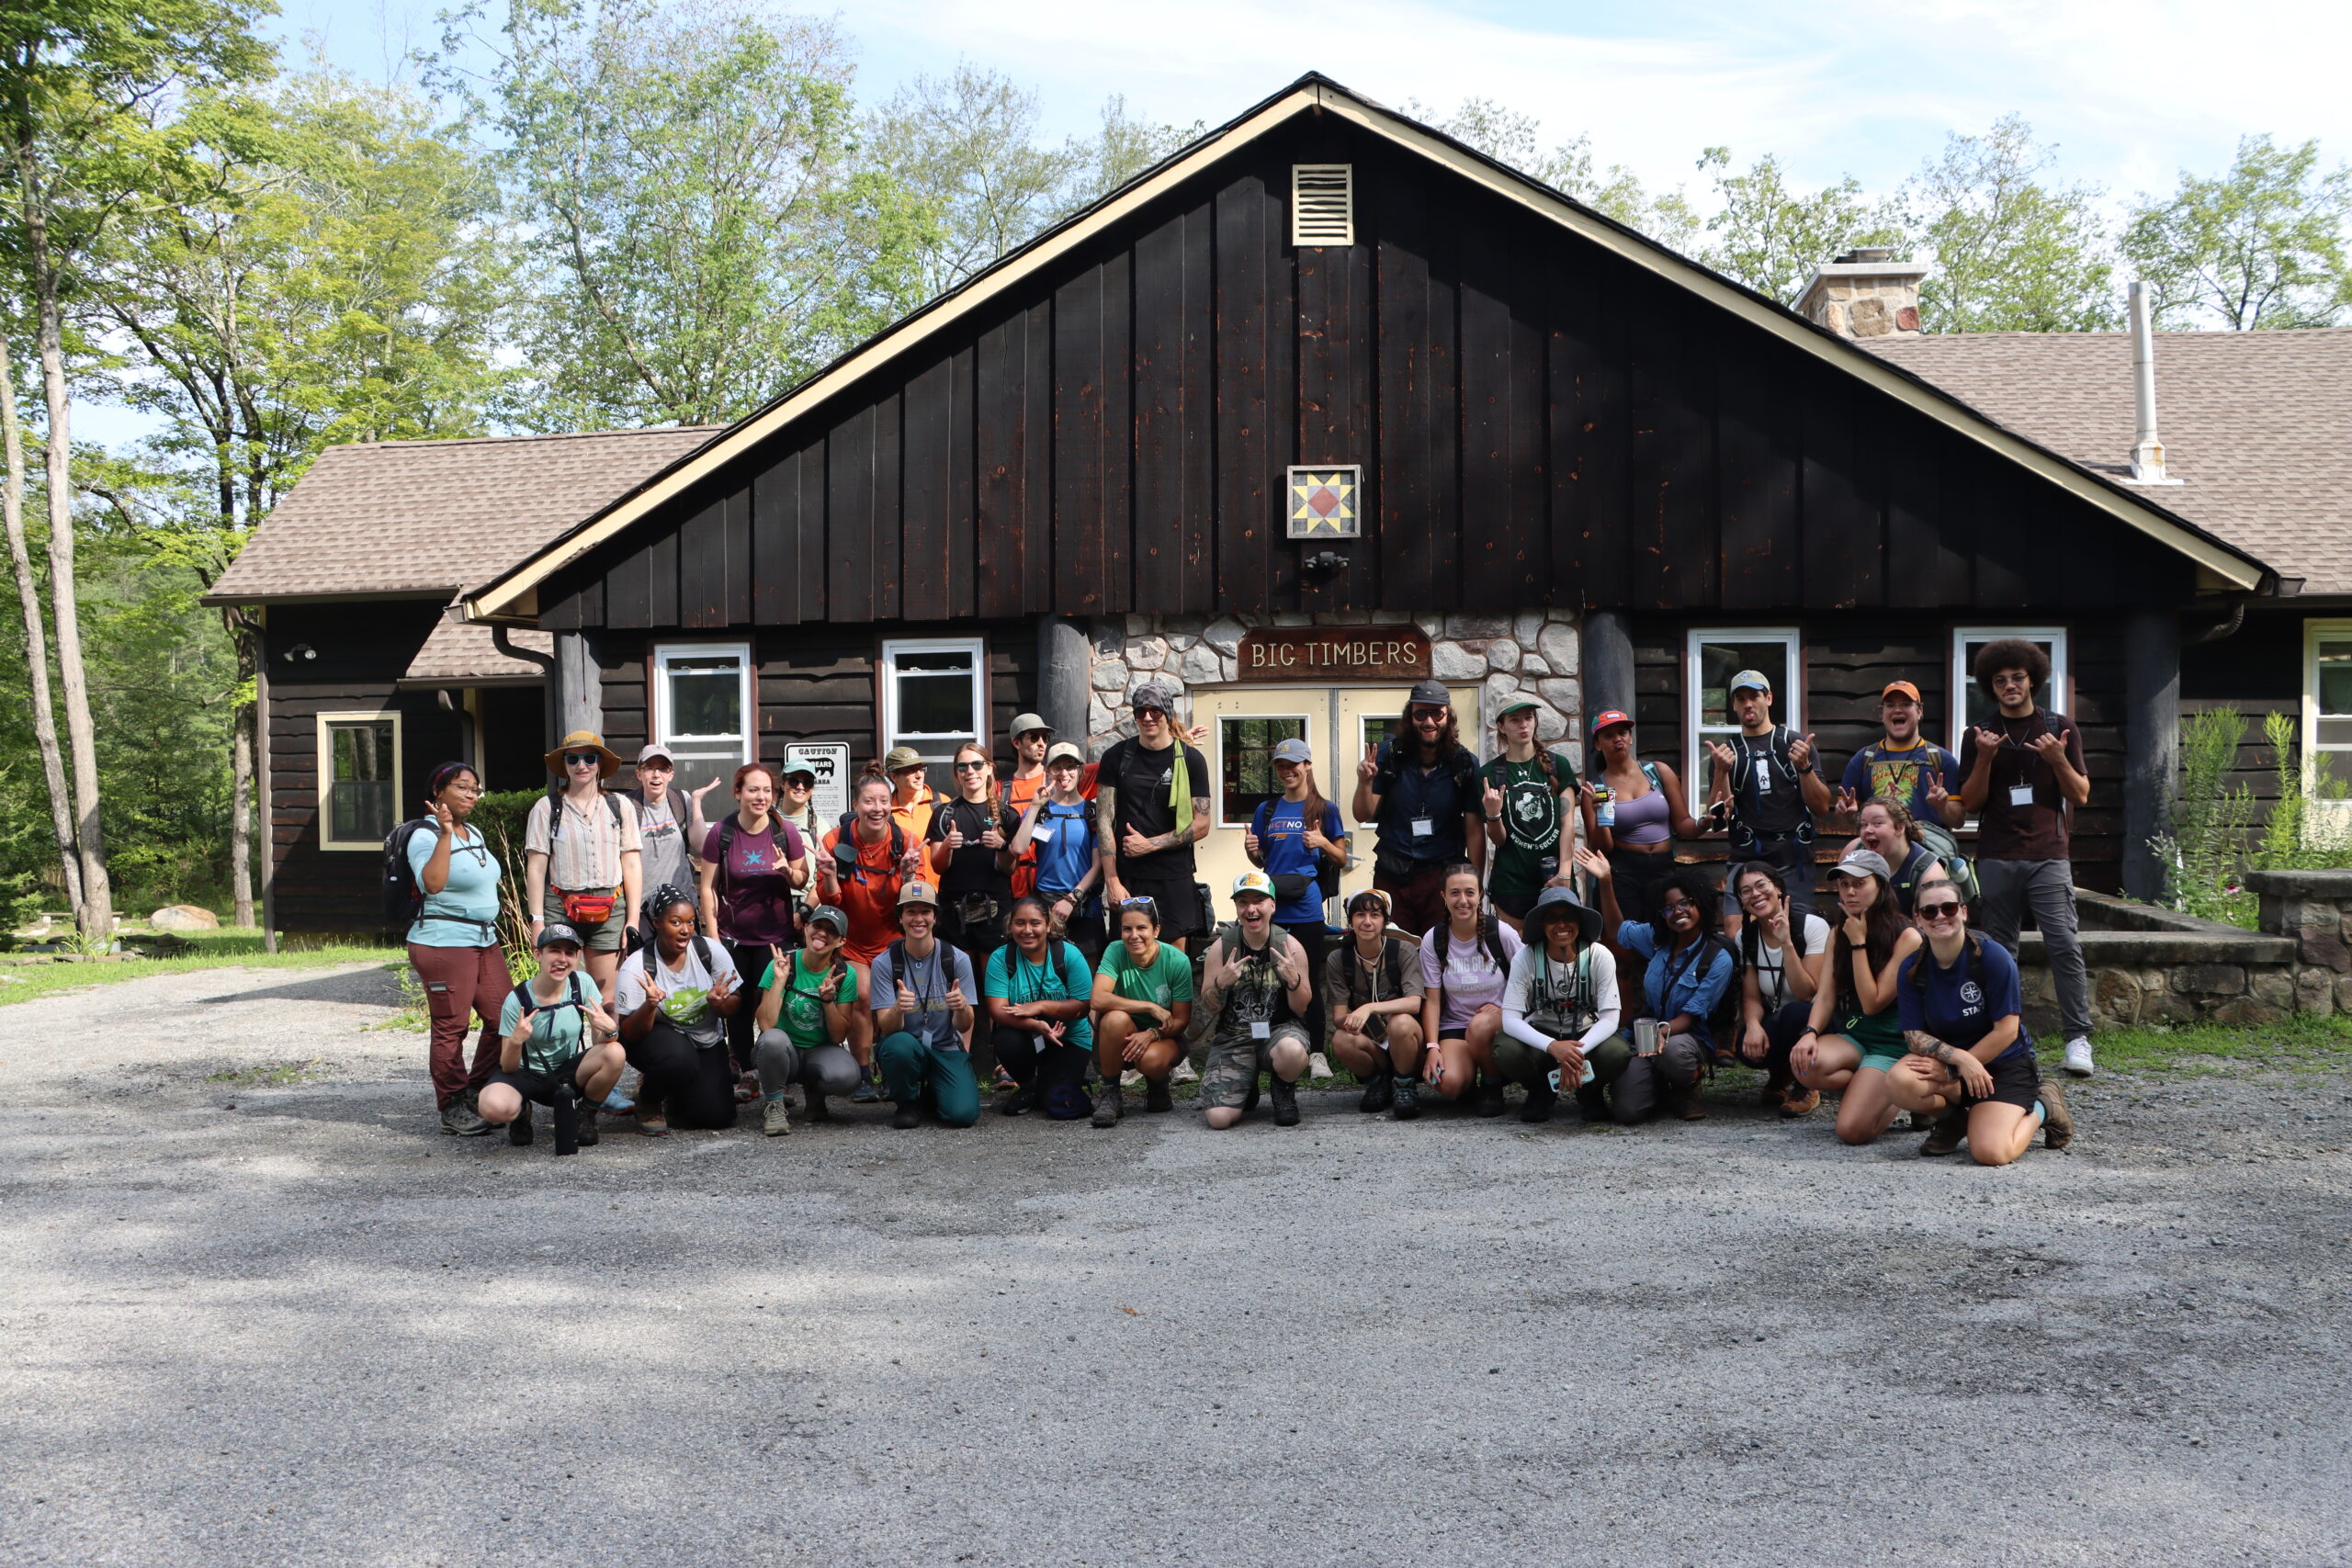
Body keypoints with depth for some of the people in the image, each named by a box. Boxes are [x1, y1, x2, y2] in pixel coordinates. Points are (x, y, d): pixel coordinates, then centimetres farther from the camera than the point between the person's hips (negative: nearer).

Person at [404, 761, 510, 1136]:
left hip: (484, 940, 9)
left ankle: (477, 1094, 19)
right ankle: (453, 1110, 5)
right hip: (444, 943, -9)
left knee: (506, 1018, 5)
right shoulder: (425, 837, -10)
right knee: (451, 1028, -4)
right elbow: (432, 883, -28)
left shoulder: (475, 834, 17)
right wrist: (445, 833, -28)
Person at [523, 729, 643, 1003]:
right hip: (561, 909, -1)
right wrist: (537, 920, -2)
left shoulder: (620, 806, 9)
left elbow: (632, 865, 8)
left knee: (606, 1000, 1)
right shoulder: (547, 807, 5)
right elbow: (536, 867, 4)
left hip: (610, 911, 1)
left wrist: (633, 920, 3)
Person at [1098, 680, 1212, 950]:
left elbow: (1201, 825, 0)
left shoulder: (1191, 760, 3)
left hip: (1174, 879, -1)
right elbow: (1104, 819, 1)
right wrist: (1112, 880, -7)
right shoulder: (1116, 757, 6)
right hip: (1127, 879, 1)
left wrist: (1150, 844, -10)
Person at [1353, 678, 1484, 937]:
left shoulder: (1465, 764, -2)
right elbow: (1364, 816, 0)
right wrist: (1364, 782, -19)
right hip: (1392, 877, 1)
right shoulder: (1389, 754, 0)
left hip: (1443, 877, -1)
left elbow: (1475, 831, -2)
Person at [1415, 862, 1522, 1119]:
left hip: (1500, 1021, -1)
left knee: (1479, 1025, -37)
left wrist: (1504, 1008, -15)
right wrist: (1432, 1047, -14)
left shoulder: (1501, 933, -7)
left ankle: (1493, 1086, -8)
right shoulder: (1433, 940, -3)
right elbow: (1431, 1000, -3)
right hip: (1454, 1025, 1)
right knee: (1449, 1083, -28)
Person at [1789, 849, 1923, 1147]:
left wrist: (1858, 943, -16)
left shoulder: (1906, 938, -11)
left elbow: (1873, 1003, -15)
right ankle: (1871, 1092, 1)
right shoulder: (1838, 935, 8)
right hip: (1850, 1038, 5)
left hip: (1892, 1044, -5)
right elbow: (1826, 995, 3)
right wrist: (1810, 1033, -16)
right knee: (1804, 1063, -31)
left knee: (1852, 1130, -23)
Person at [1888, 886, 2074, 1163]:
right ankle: (1953, 1118, 4)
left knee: (1990, 1153, -25)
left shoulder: (1993, 957, -16)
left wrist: (1950, 1071, -17)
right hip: (1946, 1058, 3)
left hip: (2004, 1064, -3)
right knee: (1899, 1082, -31)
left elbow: (2006, 1031, -17)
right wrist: (1959, 1058, -28)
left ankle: (2042, 1107, 9)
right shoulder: (1911, 969, -5)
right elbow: (1914, 1035, -8)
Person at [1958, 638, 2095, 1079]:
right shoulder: (1979, 736, 10)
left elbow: (2081, 797, 6)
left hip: (2048, 856, -1)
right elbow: (1970, 803, 5)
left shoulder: (2061, 728, 9)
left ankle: (2078, 1038, -8)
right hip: (1996, 858, 1)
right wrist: (1984, 759, -10)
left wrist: (2058, 760, -11)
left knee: (2065, 945, -10)